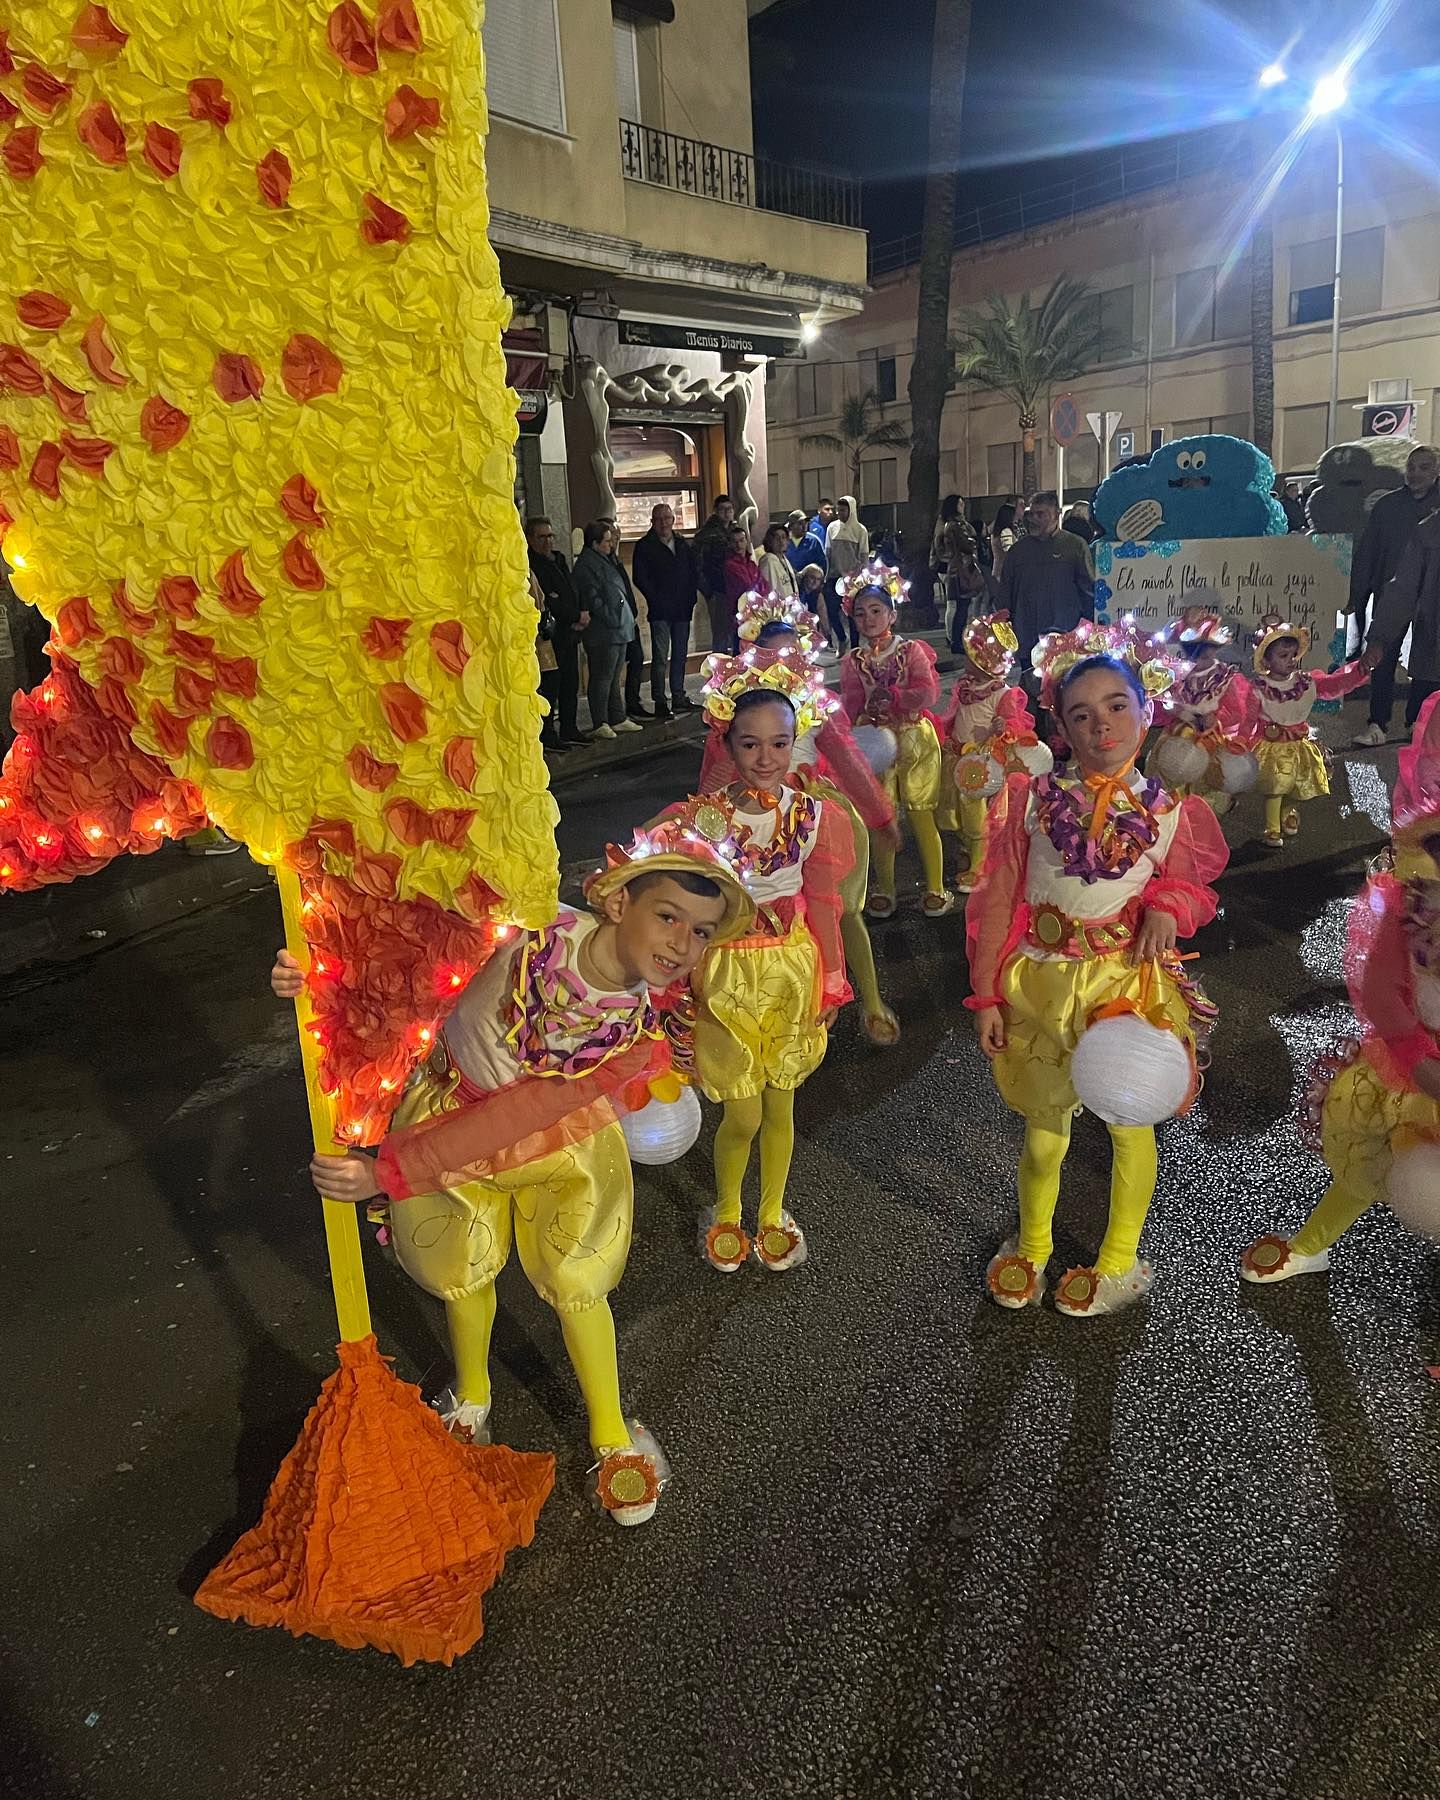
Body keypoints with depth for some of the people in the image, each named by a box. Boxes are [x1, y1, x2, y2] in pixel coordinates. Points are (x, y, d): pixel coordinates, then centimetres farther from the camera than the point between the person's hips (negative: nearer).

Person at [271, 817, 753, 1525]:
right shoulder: (533, 932, -34)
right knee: (465, 1274, 18)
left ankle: (613, 1437, 34)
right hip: (452, 1115, 1)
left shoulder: (660, 1025, -28)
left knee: (575, 1286, 6)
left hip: (558, 1140, 0)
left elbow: (528, 1113, -33)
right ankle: (471, 1399, 49)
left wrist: (389, 1172, -35)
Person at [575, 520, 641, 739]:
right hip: (603, 633, -10)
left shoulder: (606, 559, 17)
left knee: (614, 677, 16)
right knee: (602, 678, -4)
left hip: (619, 630, 10)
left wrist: (628, 617, 15)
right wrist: (612, 620, -18)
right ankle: (599, 723, 2)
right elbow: (593, 599, -18)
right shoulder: (586, 564, -12)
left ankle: (618, 719, 24)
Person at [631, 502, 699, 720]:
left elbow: (693, 573, 17)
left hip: (682, 610, 5)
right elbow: (640, 578, -7)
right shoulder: (645, 546, -1)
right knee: (660, 657, -7)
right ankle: (660, 701, -5)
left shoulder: (683, 545, 14)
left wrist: (690, 597, 4)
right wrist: (656, 600, -11)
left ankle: (678, 696, 20)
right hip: (660, 612, -5)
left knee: (680, 655, 11)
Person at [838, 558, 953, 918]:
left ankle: (935, 890, 12)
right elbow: (850, 707, -2)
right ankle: (884, 890, 20)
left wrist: (890, 697, -19)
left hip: (915, 739, -2)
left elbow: (928, 693, -12)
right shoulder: (853, 661, 6)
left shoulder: (911, 650, -1)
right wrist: (866, 710, -22)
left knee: (921, 816, 2)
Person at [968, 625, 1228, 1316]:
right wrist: (986, 995, -3)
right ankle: (1031, 1245, 42)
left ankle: (1120, 1261, 38)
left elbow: (1188, 891, 6)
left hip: (1127, 981, 0)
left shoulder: (1169, 814, -5)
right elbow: (998, 900, -4)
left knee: (1129, 1123, 14)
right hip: (1037, 980, 0)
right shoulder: (1032, 799, -7)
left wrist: (1168, 908, -19)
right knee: (1043, 1122, 16)